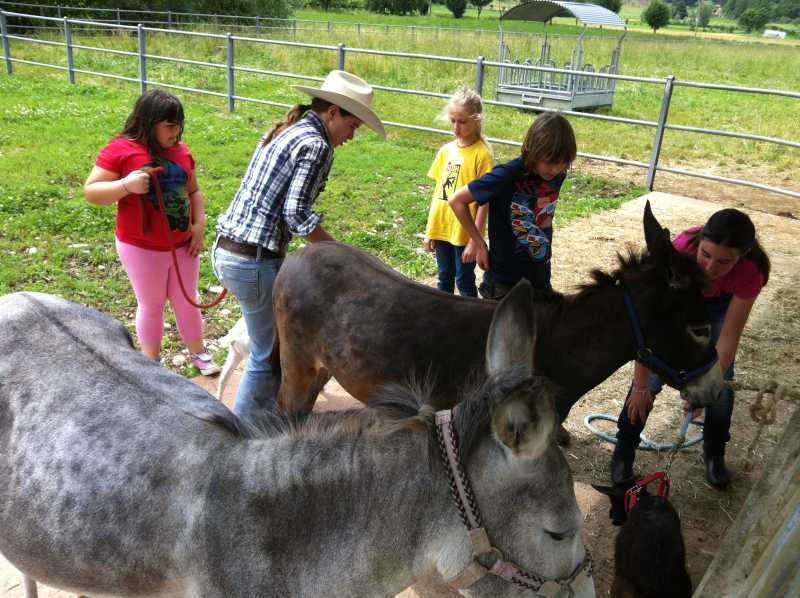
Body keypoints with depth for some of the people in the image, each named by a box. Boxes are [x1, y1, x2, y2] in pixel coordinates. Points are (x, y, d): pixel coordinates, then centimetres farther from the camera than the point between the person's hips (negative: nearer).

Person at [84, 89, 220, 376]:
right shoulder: (121, 149, -13)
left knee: (186, 302, 18)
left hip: (183, 245, 4)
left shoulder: (181, 151, 2)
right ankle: (152, 363, 31)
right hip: (142, 249, -4)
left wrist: (199, 224, -1)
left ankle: (198, 353, 37)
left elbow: (193, 191, 13)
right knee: (151, 306, 12)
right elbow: (91, 191, -12)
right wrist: (127, 185, -28)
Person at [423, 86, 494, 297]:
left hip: (465, 231, -5)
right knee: (444, 279, 17)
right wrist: (429, 231, 9)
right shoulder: (446, 150, 5)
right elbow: (438, 191, 10)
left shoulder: (482, 154, -11)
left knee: (465, 281, 6)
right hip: (441, 228, 6)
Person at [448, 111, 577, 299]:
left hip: (540, 276, 5)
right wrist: (479, 244, -8)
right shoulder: (507, 175, -20)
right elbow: (457, 200, -13)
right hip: (504, 278, -5)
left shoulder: (557, 176, -5)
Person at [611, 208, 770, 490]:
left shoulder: (750, 271, -37)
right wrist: (640, 386, -33)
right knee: (653, 375, -9)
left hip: (720, 304, 2)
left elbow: (728, 340, -27)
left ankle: (714, 454, 26)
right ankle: (623, 453, 8)